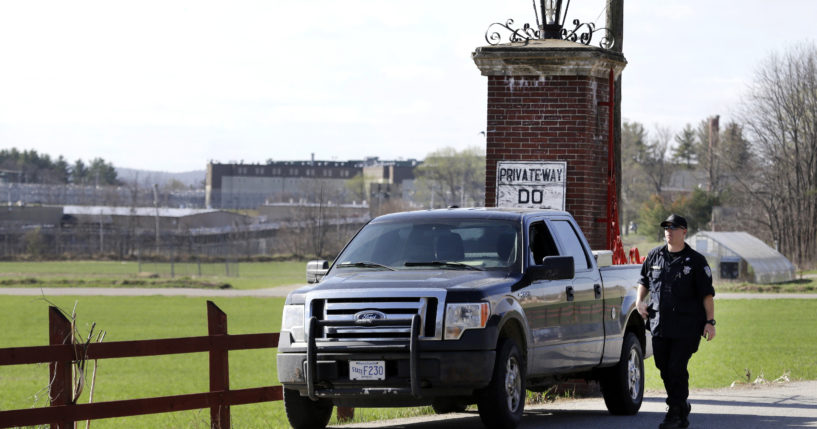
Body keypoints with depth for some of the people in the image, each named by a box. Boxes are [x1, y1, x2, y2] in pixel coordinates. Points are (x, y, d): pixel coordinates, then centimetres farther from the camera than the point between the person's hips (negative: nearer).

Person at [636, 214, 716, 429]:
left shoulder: (695, 261, -1)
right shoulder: (655, 256, 10)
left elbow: (707, 294, -2)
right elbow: (644, 280, 25)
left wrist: (710, 322, -9)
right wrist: (640, 300, 6)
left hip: (686, 326, -5)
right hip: (659, 323, 5)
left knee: (677, 368, -9)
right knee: (664, 368, 8)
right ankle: (682, 407, 27)